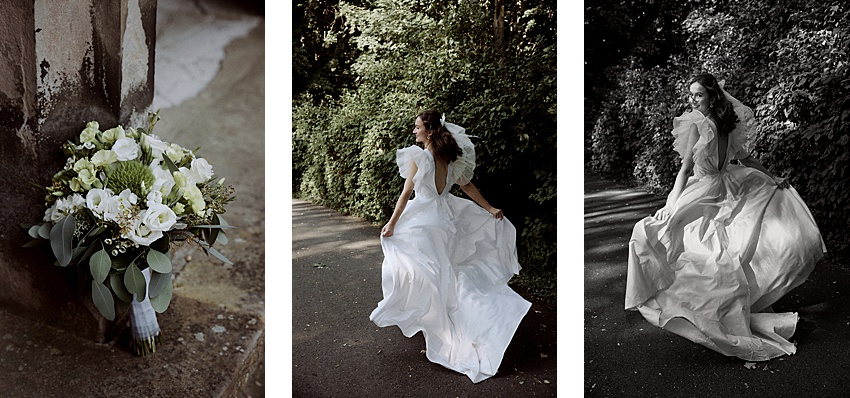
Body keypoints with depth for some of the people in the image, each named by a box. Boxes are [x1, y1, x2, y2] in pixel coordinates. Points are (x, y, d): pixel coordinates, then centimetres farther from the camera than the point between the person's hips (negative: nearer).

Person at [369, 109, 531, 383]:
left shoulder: (419, 158, -16)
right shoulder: (448, 157, 3)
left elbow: (406, 193, -17)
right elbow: (467, 185, 8)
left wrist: (392, 223, -14)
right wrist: (490, 209, 16)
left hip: (423, 220, -7)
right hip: (443, 215, 7)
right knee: (444, 270, 17)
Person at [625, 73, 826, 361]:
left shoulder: (728, 124, 1)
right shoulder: (696, 125, -8)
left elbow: (744, 158, 16)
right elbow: (685, 169, -7)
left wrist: (773, 179, 15)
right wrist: (673, 205, -16)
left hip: (727, 192, 3)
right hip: (701, 194, -3)